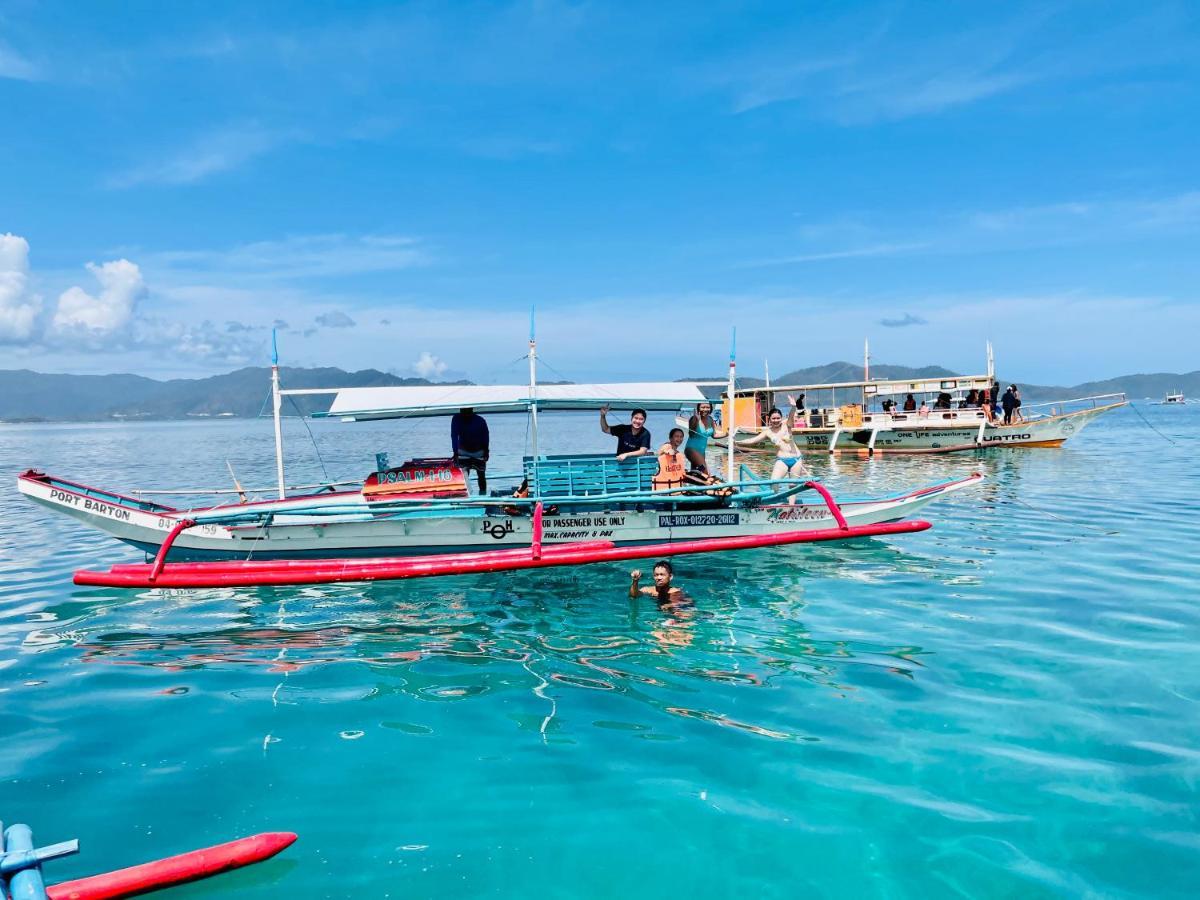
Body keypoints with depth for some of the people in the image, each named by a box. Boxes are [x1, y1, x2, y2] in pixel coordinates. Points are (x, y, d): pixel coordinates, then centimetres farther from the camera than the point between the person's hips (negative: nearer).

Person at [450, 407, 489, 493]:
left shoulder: (480, 421, -21)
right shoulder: (456, 419, -20)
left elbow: (485, 437, -7)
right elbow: (454, 436, -24)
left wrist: (486, 451, -4)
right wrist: (455, 452, -32)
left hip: (479, 451, 0)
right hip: (464, 452, 0)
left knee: (481, 475, 4)